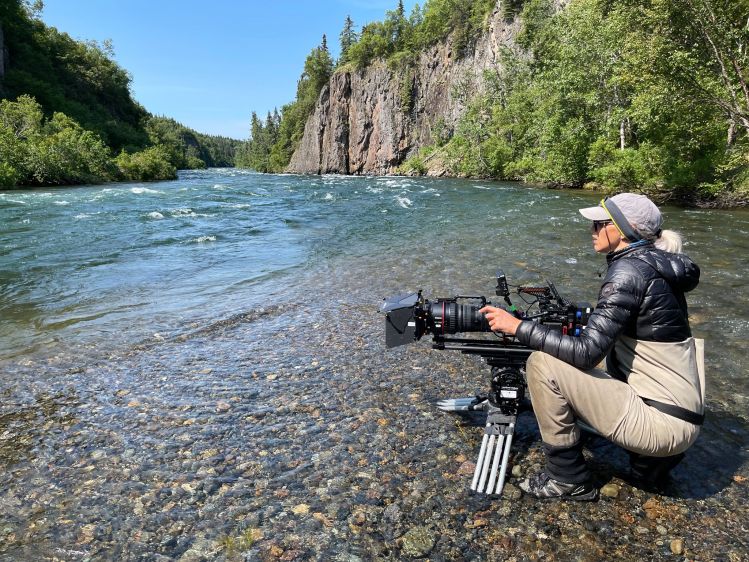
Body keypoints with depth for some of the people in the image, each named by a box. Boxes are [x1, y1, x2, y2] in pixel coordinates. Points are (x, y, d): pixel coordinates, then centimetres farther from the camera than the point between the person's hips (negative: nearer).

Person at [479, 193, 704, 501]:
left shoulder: (629, 271, -20)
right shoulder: (655, 264, 7)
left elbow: (587, 352, -24)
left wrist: (518, 326, -20)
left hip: (662, 420, -9)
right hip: (676, 408, 10)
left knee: (542, 364, -15)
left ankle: (568, 480, 2)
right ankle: (652, 458, 20)